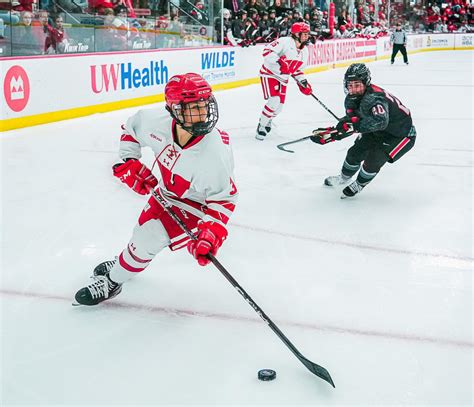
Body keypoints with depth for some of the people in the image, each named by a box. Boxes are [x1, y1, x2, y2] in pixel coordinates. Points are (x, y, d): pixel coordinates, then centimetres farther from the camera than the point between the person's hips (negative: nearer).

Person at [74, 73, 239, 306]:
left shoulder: (215, 154, -39)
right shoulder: (156, 122, -28)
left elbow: (223, 198, -24)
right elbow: (132, 127, -2)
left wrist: (210, 234, -33)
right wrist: (129, 162, -8)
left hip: (195, 202, -5)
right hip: (166, 190, 6)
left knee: (148, 238, -11)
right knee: (144, 228, 25)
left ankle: (112, 281, 16)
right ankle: (124, 263, 58)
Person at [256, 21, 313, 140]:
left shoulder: (304, 51, 6)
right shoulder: (284, 42, -19)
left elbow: (297, 69, 15)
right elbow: (267, 51, -25)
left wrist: (303, 82, 2)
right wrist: (279, 61, -37)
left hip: (282, 78, 7)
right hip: (269, 73, -7)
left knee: (279, 106, 6)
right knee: (274, 101, -22)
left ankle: (266, 121, 37)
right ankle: (262, 127, -6)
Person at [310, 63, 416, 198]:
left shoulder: (374, 98, -38)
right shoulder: (351, 99, -10)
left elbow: (379, 121, -54)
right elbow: (350, 120, 2)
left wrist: (354, 125, -55)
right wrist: (331, 133, -9)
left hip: (402, 135, -8)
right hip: (378, 132, 8)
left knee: (374, 159, -19)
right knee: (355, 152, 8)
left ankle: (358, 185, 9)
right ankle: (344, 177, 38)